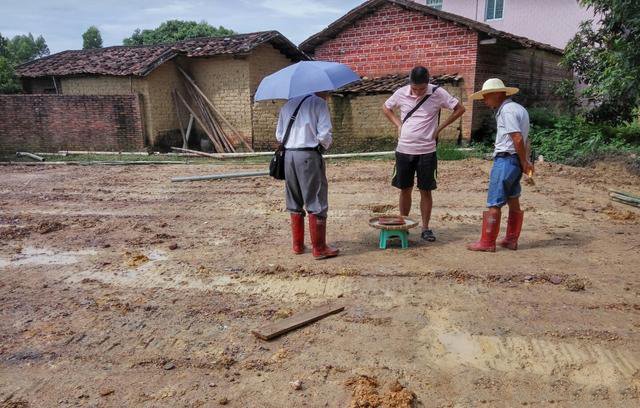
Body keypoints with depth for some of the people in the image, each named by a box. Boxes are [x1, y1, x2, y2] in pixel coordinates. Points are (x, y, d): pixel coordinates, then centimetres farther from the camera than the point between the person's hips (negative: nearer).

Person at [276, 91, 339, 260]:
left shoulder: (288, 104, 17)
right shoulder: (319, 103, -2)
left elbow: (279, 135, 14)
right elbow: (324, 135, -11)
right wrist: (325, 145, 8)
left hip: (288, 155, 6)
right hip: (309, 156, -6)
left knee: (294, 204, 14)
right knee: (316, 204, 1)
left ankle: (297, 245, 22)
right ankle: (319, 248, 4)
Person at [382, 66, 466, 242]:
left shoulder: (437, 93, -8)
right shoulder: (401, 93, -2)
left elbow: (460, 109, 0)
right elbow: (386, 108, 16)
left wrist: (439, 128, -3)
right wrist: (398, 124, 3)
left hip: (426, 151, -2)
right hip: (404, 150, 2)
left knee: (425, 191, 4)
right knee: (405, 189, 9)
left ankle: (425, 228, 16)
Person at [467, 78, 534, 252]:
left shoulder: (506, 110, -14)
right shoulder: (518, 108, 17)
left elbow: (518, 139, -20)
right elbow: (525, 139, 13)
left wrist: (524, 162, -11)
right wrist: (526, 161, 6)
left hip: (505, 159, -10)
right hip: (514, 161, 10)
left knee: (494, 203, -4)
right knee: (513, 201, 14)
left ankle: (487, 243, 2)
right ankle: (511, 240, 23)